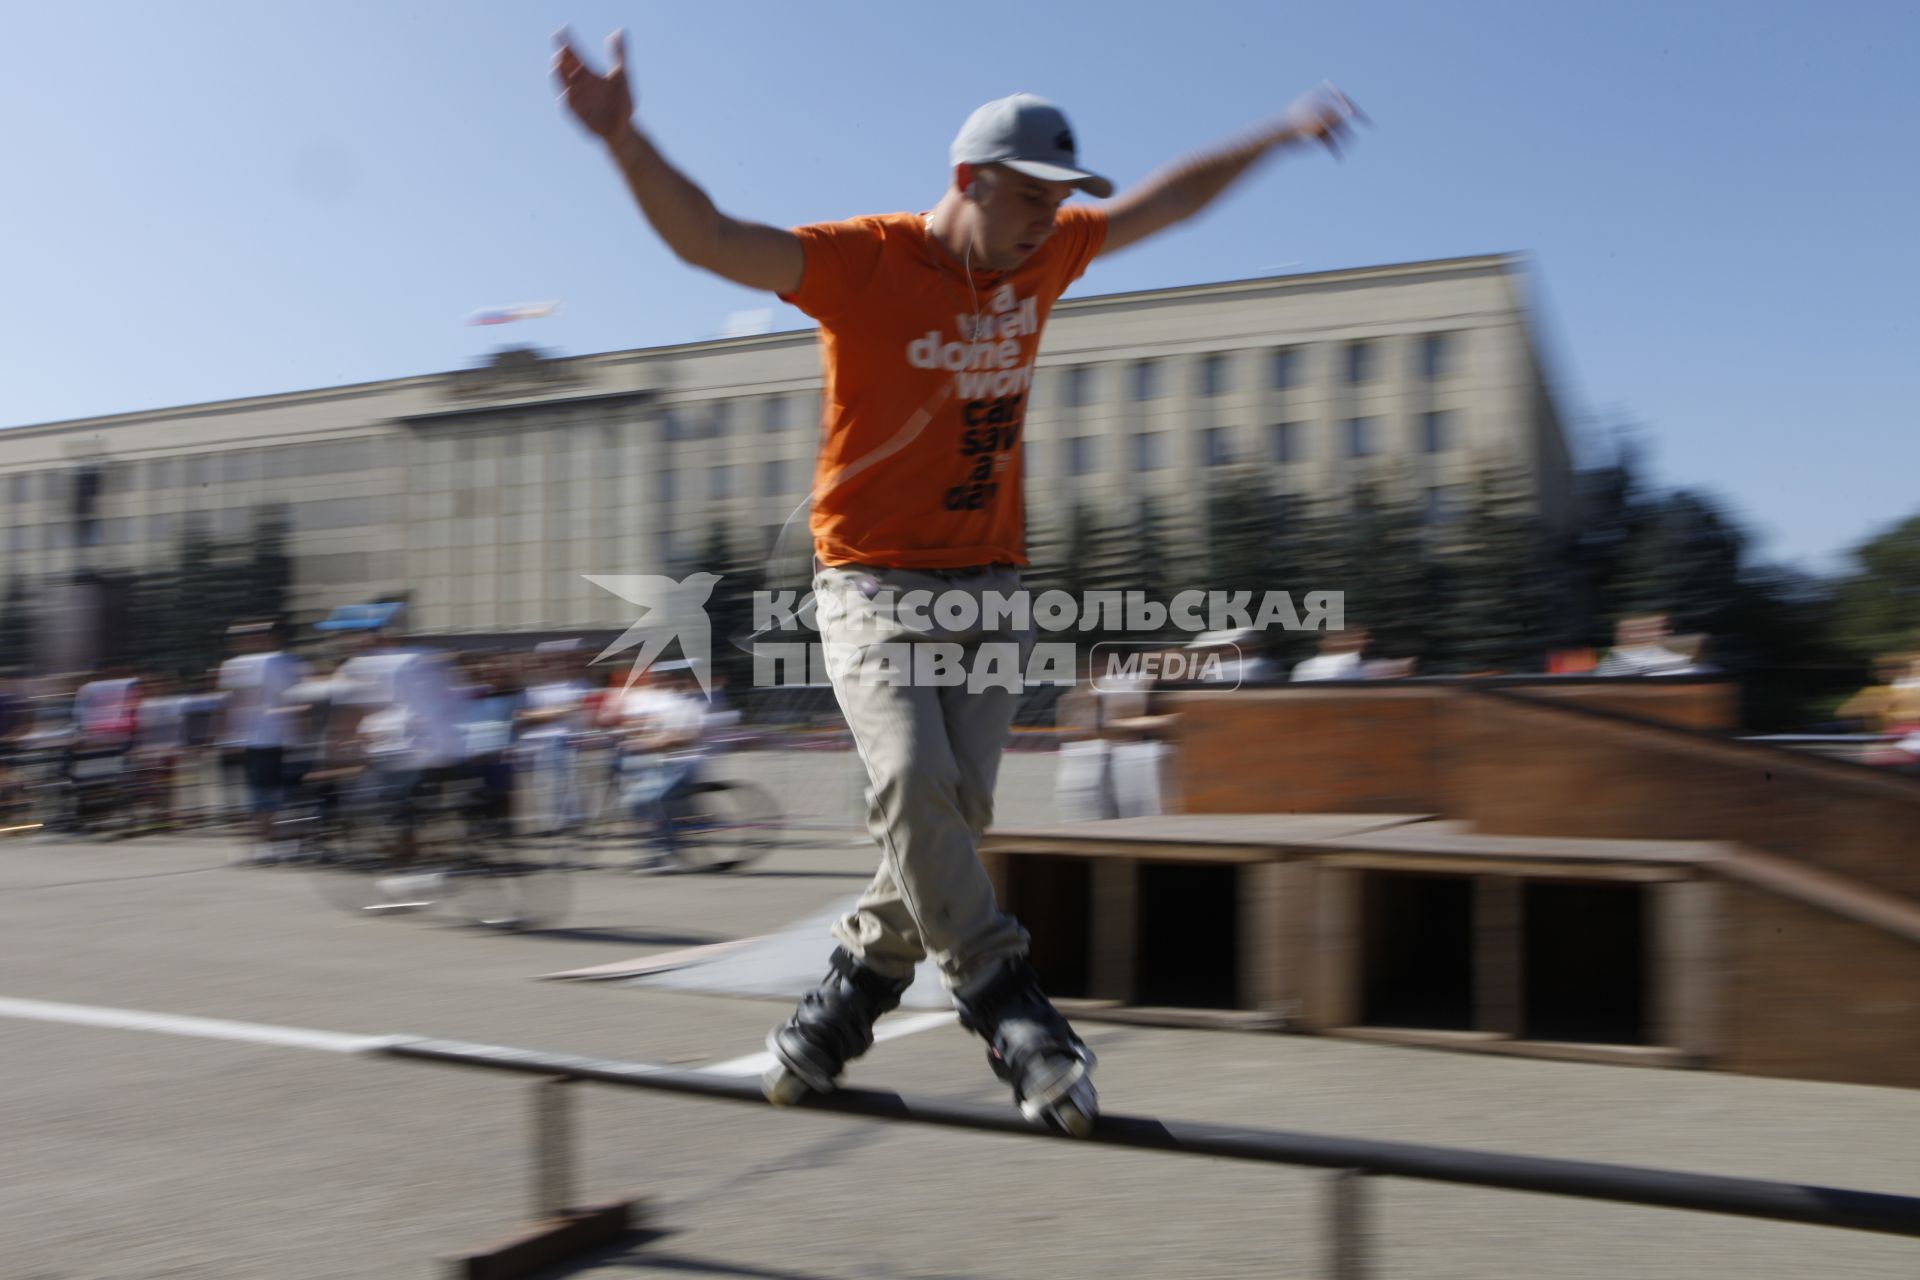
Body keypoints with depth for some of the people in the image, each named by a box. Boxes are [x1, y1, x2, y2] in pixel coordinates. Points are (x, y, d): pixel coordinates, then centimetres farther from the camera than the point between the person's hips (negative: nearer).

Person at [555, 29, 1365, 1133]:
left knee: (956, 811, -4)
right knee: (915, 784, -22)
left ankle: (840, 1008, 13)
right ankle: (1013, 1015, -12)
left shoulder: (1045, 254, 6)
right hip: (874, 582, -4)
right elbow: (709, 238, -23)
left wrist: (1279, 138, 28)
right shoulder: (860, 262, -10)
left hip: (993, 584, 5)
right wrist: (623, 138, -39)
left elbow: (1167, 202, 21)